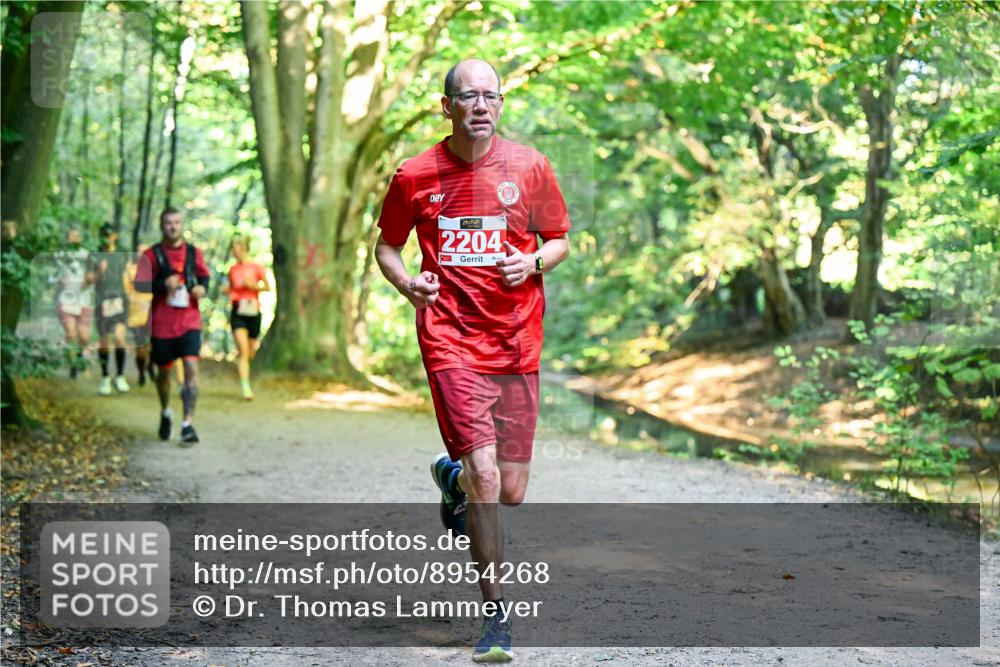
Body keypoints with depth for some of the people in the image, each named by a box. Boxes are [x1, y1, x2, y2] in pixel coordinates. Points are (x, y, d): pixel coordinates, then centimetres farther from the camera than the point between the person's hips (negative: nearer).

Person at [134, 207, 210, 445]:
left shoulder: (193, 253, 6)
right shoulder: (151, 255, -1)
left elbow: (204, 276, 19)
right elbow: (139, 284, -5)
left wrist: (202, 287, -3)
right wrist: (163, 284, -21)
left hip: (190, 321, 0)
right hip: (162, 324, 0)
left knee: (191, 369, -15)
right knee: (163, 372, 13)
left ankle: (188, 424, -15)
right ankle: (165, 412, 40)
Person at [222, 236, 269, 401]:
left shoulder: (256, 268, -3)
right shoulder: (233, 269, 6)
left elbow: (267, 287, 3)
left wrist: (253, 285, -14)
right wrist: (227, 290, -3)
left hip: (253, 312, -1)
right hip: (237, 312, 1)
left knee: (250, 353, 9)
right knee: (243, 351, -13)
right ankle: (246, 389, -14)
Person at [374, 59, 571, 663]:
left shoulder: (530, 167, 3)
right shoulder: (415, 176, 1)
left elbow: (560, 240, 12)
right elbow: (387, 245, 14)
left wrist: (532, 262, -10)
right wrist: (405, 281, -7)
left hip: (517, 344, 3)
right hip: (451, 342, -2)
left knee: (511, 493, 6)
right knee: (486, 475, -15)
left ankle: (453, 476, 43)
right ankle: (497, 618, -3)